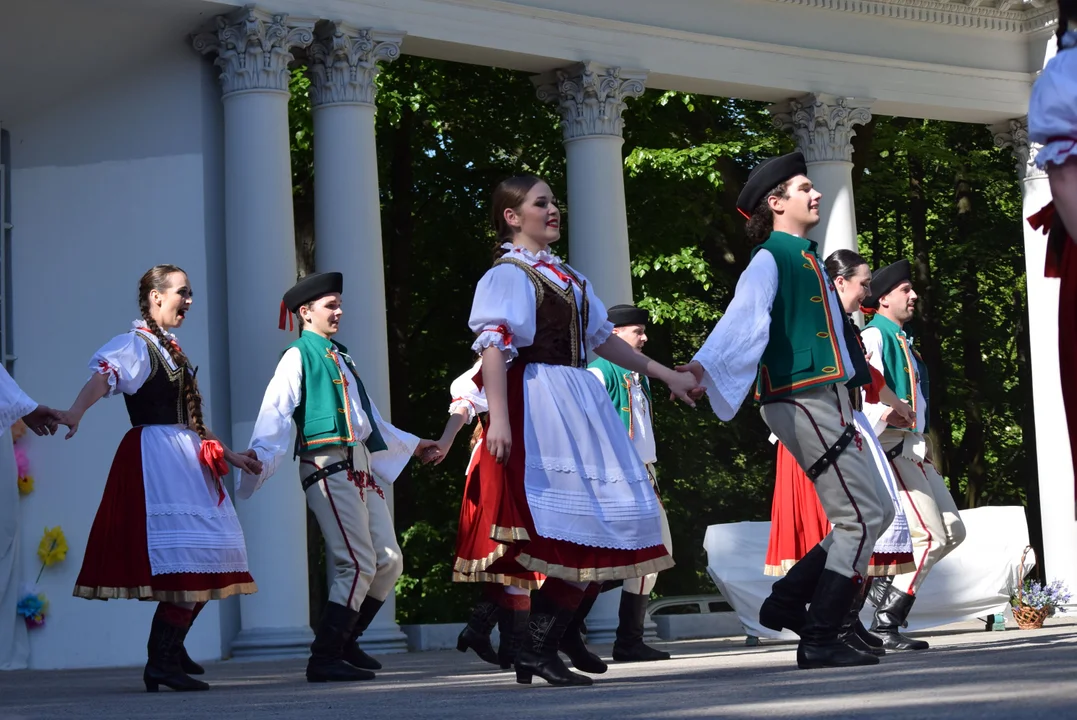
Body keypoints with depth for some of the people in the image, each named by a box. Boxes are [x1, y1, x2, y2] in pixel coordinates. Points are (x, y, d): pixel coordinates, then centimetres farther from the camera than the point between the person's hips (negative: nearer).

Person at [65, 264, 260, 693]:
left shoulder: (169, 351, 21)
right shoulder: (136, 345, -6)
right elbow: (104, 375, -28)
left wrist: (229, 456, 29)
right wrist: (77, 411, -48)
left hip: (184, 459, 9)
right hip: (155, 457, -9)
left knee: (203, 558, 11)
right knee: (184, 559, -15)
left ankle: (170, 648, 22)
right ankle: (161, 662, -11)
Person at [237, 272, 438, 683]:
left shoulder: (341, 359, 24)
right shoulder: (298, 357, -1)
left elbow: (369, 418, 35)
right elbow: (276, 415, -13)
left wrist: (413, 445, 42)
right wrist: (259, 460, -29)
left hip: (360, 466, 9)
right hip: (328, 468, -9)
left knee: (389, 562, 7)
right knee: (357, 564, -13)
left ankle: (344, 643, 19)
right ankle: (324, 659, -8)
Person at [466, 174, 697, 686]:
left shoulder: (563, 275, 20)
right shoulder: (508, 274, -7)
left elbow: (602, 338, 25)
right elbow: (494, 346, -17)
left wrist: (666, 374, 25)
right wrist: (498, 418, -29)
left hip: (576, 402, 9)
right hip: (539, 403, -9)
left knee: (607, 518, 8)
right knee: (578, 524, -13)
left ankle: (561, 629, 20)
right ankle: (537, 649, -8)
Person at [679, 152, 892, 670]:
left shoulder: (806, 258, 21)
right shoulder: (771, 258, -8)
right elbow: (744, 316, -26)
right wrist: (701, 365, -44)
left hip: (827, 401, 10)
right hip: (801, 402, -10)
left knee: (875, 514, 11)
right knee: (861, 518, -10)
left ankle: (787, 602, 14)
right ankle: (820, 641, -6)